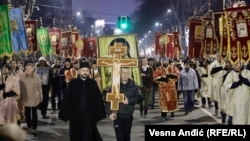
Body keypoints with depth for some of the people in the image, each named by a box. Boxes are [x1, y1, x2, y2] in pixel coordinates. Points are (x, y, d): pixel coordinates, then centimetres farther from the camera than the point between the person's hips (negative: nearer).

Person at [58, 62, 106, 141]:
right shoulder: (72, 84, 0)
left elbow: (98, 99, 1)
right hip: (75, 115, 1)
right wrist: (64, 114, -4)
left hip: (89, 115, -1)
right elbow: (66, 100, -1)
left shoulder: (93, 83, 1)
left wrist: (99, 114, -4)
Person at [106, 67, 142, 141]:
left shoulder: (133, 86, -1)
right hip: (118, 116, -2)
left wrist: (129, 100, -21)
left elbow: (139, 98, -6)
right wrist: (110, 113, -21)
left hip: (128, 116, 2)